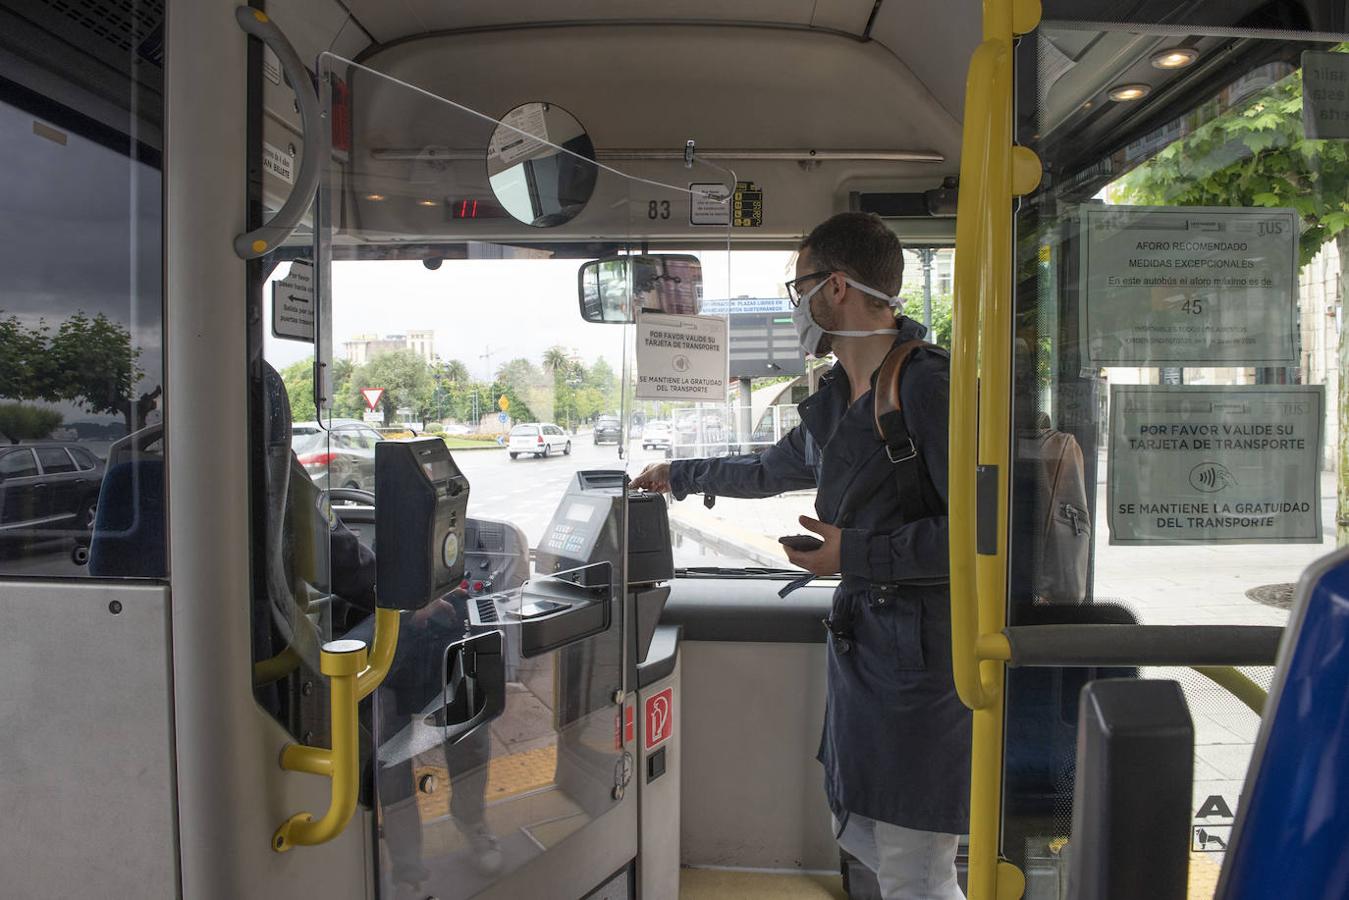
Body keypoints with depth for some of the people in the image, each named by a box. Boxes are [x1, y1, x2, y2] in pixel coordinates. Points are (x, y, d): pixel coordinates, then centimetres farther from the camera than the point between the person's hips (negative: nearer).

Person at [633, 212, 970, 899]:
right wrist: (678, 476, 41)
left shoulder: (928, 387, -15)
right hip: (859, 641, 9)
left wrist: (856, 554, -17)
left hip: (921, 654, -9)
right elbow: (771, 470, 31)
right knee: (863, 841, 17)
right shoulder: (833, 403, 14)